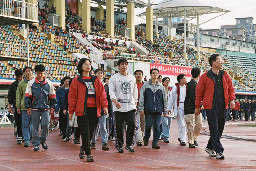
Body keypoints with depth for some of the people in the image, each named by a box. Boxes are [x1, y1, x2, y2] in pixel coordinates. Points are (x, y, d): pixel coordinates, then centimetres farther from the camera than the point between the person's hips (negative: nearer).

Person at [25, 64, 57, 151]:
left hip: (45, 108, 1)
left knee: (45, 125, -7)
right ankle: (36, 144, 10)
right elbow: (27, 96, 4)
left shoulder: (49, 83, 7)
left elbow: (52, 96, 13)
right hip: (35, 109, -1)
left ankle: (43, 140, 15)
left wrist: (52, 107, 8)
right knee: (35, 127, 2)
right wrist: (28, 107, -2)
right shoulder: (31, 83, 3)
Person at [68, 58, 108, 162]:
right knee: (85, 132, -6)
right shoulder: (76, 81, 2)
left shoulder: (96, 80, 13)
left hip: (94, 110, 4)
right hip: (82, 110, -4)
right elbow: (72, 96, 1)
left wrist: (104, 106, -5)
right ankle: (88, 154, -2)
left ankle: (83, 148, 31)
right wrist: (71, 111, -1)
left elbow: (102, 93, 8)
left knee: (91, 131, 6)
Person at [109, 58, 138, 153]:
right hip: (118, 107, -2)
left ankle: (129, 144, 5)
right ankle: (120, 145, 12)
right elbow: (111, 91, -7)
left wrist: (135, 102, 13)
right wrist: (115, 101, -23)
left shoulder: (132, 78, 14)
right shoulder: (114, 78, 2)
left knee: (132, 124, -8)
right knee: (119, 127, 0)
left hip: (130, 106, 3)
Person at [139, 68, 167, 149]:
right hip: (148, 109, -2)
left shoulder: (161, 86, 13)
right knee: (148, 125, -4)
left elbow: (164, 99, 16)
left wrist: (165, 110, 12)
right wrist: (141, 108, -3)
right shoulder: (145, 85, 6)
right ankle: (146, 138, 23)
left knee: (157, 127, -2)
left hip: (158, 110, 2)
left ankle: (155, 143, 4)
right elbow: (141, 98, 3)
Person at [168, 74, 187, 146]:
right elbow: (171, 98, 6)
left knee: (185, 123, 5)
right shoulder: (176, 87, 2)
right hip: (179, 106, -3)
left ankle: (181, 137, 21)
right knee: (181, 124, -5)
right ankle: (182, 140, 1)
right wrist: (169, 108, 5)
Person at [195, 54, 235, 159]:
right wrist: (197, 106, 4)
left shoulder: (225, 75, 11)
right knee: (214, 130, -9)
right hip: (211, 107, -5)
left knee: (220, 129, 11)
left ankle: (210, 147, 28)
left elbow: (230, 88, 16)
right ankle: (219, 151, -9)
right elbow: (199, 92, 3)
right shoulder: (205, 76, -2)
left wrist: (231, 99, -2)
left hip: (223, 106, 5)